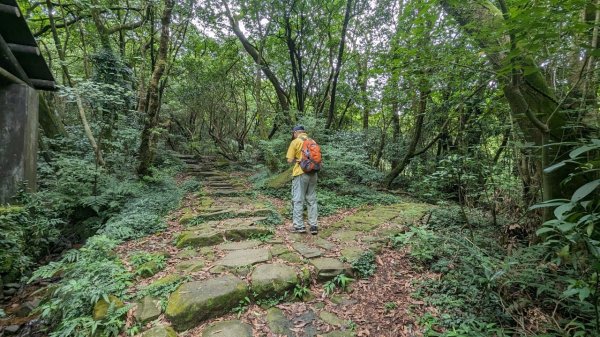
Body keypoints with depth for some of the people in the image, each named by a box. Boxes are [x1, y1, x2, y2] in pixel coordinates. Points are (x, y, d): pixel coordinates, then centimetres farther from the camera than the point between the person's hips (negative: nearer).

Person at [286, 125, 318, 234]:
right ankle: (313, 225, 12)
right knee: (312, 200, 10)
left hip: (300, 173, -5)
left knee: (298, 200, 3)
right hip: (313, 173, 5)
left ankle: (299, 226, 4)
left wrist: (297, 160, 10)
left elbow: (290, 160, -7)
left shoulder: (295, 142, -4)